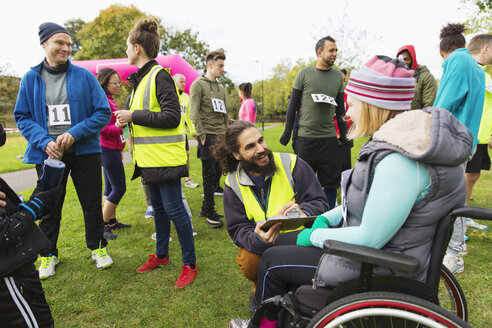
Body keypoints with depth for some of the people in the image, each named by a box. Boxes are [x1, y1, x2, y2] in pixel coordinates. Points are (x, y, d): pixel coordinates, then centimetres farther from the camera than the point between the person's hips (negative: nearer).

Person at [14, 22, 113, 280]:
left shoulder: (84, 76, -1)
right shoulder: (31, 79, 3)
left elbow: (103, 112, -4)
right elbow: (22, 117, 4)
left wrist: (74, 133, -16)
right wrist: (44, 141, -14)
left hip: (84, 151, -1)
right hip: (48, 153, 1)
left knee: (92, 203, 8)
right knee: (49, 207, 11)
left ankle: (97, 248, 27)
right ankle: (48, 254, 31)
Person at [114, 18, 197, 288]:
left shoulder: (160, 75, -13)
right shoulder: (142, 77, 17)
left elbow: (172, 117, -21)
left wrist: (133, 116, -17)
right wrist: (128, 119, 3)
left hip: (165, 156, -10)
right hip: (150, 156, 10)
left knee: (174, 208, -4)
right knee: (158, 207, 18)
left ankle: (190, 264, 9)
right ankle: (161, 255, 33)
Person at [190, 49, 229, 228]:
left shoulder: (221, 88, 20)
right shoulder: (198, 85, -2)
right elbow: (194, 112, -10)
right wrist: (202, 136, -15)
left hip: (221, 137, 7)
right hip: (208, 136, -7)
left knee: (217, 172, 8)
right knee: (209, 174, -5)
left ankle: (206, 208, 20)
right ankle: (210, 213, 3)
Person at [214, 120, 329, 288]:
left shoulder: (292, 164, -9)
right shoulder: (233, 184, -1)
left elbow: (320, 202, -8)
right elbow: (238, 229, -4)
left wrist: (303, 212, -33)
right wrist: (258, 239, -29)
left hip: (300, 239, -1)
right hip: (263, 247, 2)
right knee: (247, 261, -30)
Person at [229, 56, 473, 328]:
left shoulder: (399, 161, -32)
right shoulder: (406, 139, 1)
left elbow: (369, 240, -28)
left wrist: (315, 236, -14)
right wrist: (327, 218, 3)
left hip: (382, 269, -10)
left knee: (272, 260, 2)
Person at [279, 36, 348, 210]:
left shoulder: (338, 76, 10)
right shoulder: (304, 73, 1)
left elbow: (341, 109, 15)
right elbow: (293, 105, 2)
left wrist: (343, 134, 11)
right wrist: (287, 133, -1)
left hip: (330, 138, 3)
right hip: (306, 137, -2)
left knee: (330, 182, 6)